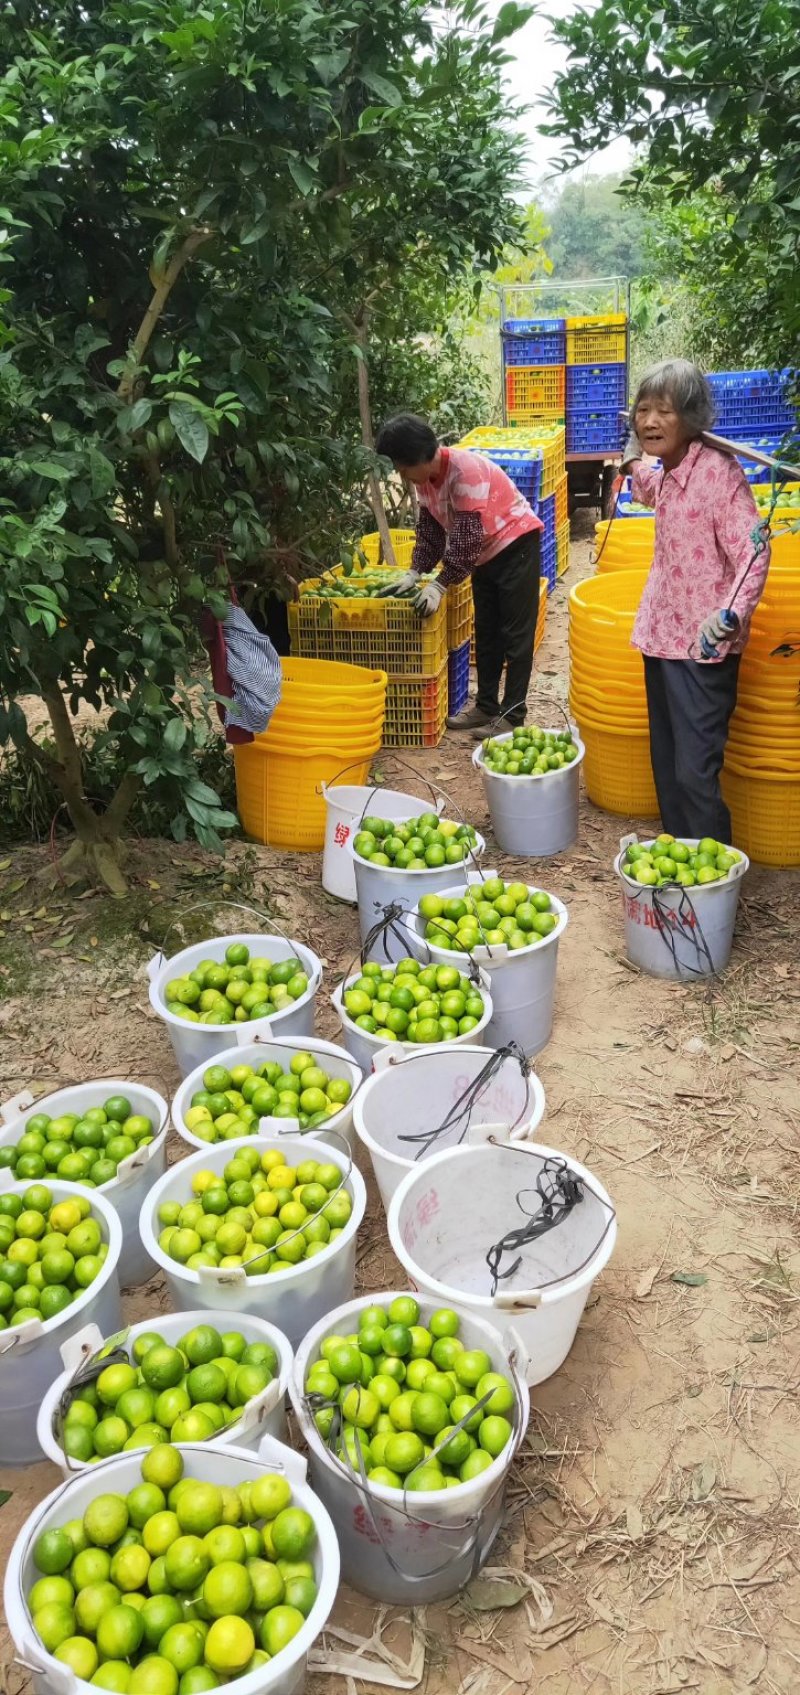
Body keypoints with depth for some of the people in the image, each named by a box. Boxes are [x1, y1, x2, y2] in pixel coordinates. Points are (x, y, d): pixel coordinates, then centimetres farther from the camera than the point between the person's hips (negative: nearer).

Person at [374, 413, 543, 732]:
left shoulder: (465, 469, -28)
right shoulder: (425, 478, -2)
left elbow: (469, 536, -30)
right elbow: (430, 529, 5)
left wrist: (440, 585, -28)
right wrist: (415, 573, -8)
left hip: (515, 545, -9)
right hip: (485, 554, 9)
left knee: (516, 634, -5)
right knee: (486, 632, 13)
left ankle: (512, 716, -3)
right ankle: (487, 706, 22)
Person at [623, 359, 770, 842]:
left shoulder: (718, 470, -17)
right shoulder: (670, 471, 9)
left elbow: (754, 549, -25)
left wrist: (731, 613, -39)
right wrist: (636, 455, 28)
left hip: (702, 646, -9)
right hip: (663, 635, 9)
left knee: (695, 771, -10)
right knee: (666, 762, 16)